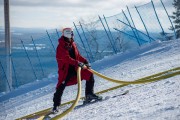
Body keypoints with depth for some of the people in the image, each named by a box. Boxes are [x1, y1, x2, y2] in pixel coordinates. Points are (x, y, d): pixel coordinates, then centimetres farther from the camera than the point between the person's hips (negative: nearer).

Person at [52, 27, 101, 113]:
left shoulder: (72, 44, 11)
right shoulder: (61, 47, -14)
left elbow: (77, 55, 18)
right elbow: (66, 58, -26)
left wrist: (85, 61, 3)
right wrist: (77, 63, -35)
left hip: (75, 68, 7)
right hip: (65, 69, -7)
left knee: (90, 75, 0)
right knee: (61, 86, -14)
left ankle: (89, 95, 13)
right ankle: (56, 105, -3)